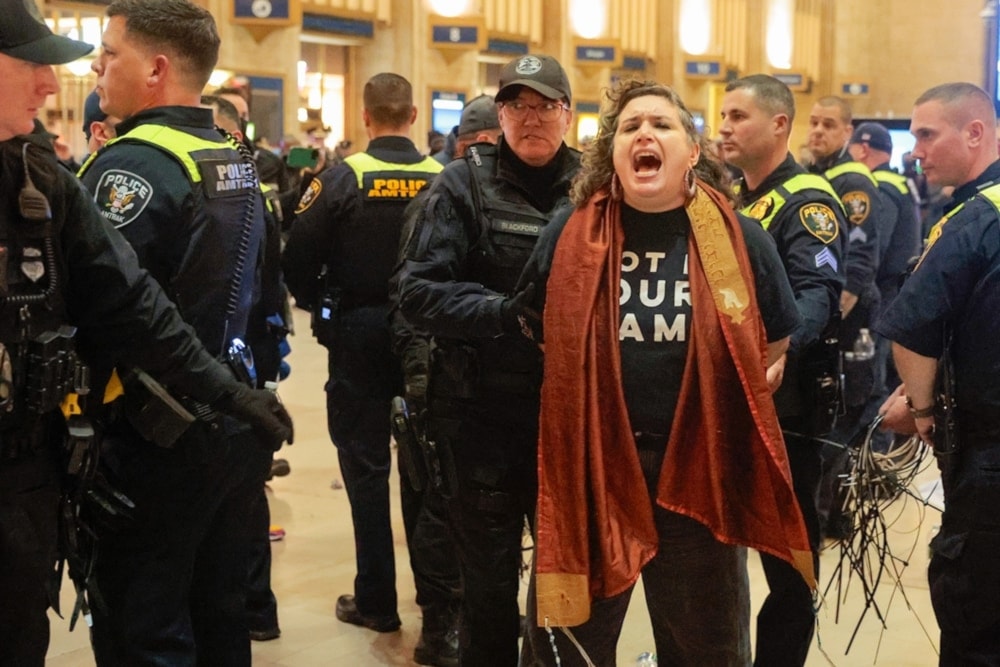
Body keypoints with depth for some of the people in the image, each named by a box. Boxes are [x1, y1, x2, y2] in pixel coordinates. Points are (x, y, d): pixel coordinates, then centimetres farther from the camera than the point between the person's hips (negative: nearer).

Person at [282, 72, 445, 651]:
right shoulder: (444, 179, -5)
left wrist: (317, 306, 7)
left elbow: (298, 257, -11)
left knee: (366, 466, 7)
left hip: (358, 335, -2)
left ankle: (377, 600, 12)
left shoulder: (343, 179, -11)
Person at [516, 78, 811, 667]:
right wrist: (575, 399, 7)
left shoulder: (742, 241, -3)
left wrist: (716, 404, 3)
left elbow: (775, 349, 10)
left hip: (702, 478, 0)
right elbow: (535, 333, 13)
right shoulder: (569, 238, -2)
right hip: (586, 474, 0)